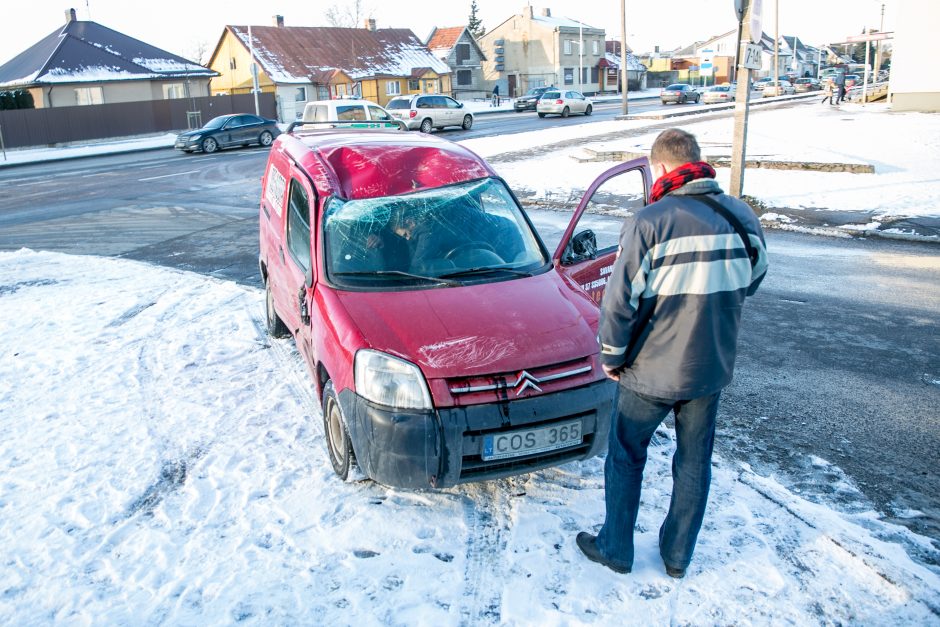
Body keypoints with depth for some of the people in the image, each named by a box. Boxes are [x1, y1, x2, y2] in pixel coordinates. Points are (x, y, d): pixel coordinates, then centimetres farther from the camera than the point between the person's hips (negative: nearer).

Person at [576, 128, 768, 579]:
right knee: (694, 463, 18)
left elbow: (620, 299, -16)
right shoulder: (742, 217, -3)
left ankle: (615, 549, 28)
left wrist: (612, 356, -3)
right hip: (712, 367, 5)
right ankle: (678, 556, 33)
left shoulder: (651, 222, -19)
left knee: (626, 457, 15)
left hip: (652, 368, -4)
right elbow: (751, 283, 11)